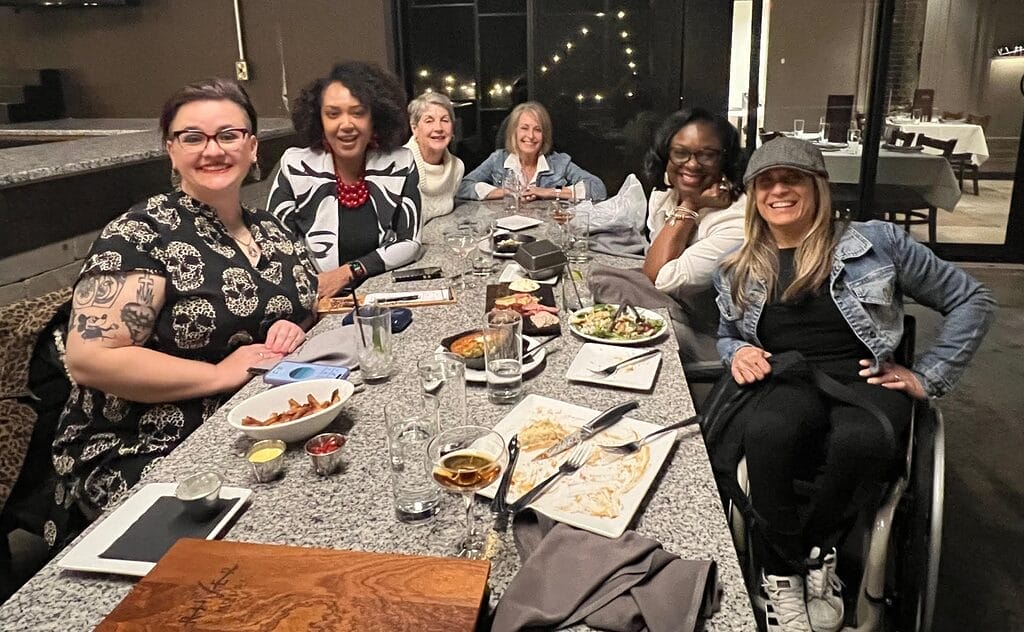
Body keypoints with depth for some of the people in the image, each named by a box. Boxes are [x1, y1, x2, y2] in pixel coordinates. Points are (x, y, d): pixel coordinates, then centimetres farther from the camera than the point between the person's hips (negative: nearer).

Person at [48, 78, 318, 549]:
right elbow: (90, 358, -17)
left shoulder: (270, 230, 11)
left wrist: (292, 330, -1)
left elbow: (303, 306, 23)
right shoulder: (140, 235, -9)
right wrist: (221, 373, -19)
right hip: (142, 457, -6)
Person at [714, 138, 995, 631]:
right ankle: (805, 561, -10)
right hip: (788, 384, 1)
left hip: (864, 381, -1)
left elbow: (972, 300, 10)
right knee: (766, 433, -37)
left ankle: (783, 562, -10)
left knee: (860, 440, -39)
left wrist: (928, 376, 2)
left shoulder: (875, 241, 4)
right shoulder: (737, 270, 12)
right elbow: (725, 336, 27)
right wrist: (736, 353, 3)